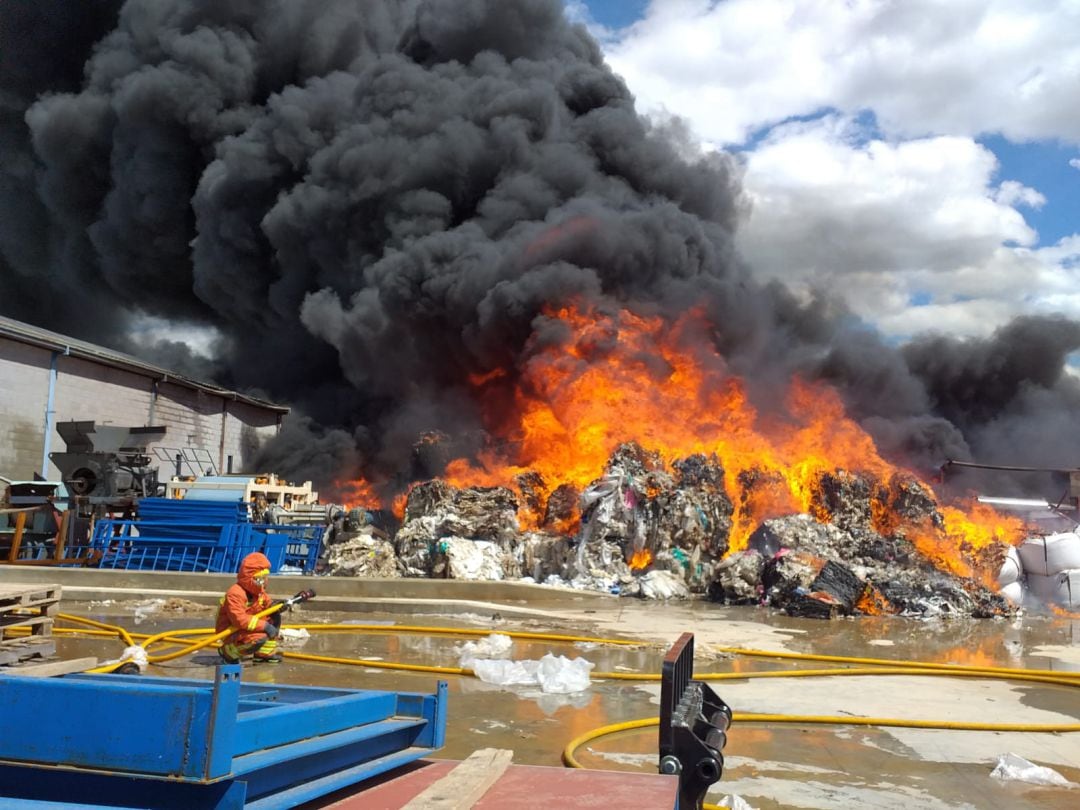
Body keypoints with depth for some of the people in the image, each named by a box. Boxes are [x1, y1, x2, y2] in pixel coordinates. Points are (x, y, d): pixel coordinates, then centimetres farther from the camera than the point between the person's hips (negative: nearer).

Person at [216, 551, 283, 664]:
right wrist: (264, 625, -33)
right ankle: (227, 652, -8)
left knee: (275, 617, 2)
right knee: (259, 638, -33)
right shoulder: (235, 594, -26)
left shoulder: (259, 591, 5)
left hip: (246, 627, 9)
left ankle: (265, 654, 7)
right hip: (231, 632, -9)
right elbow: (239, 620, -34)